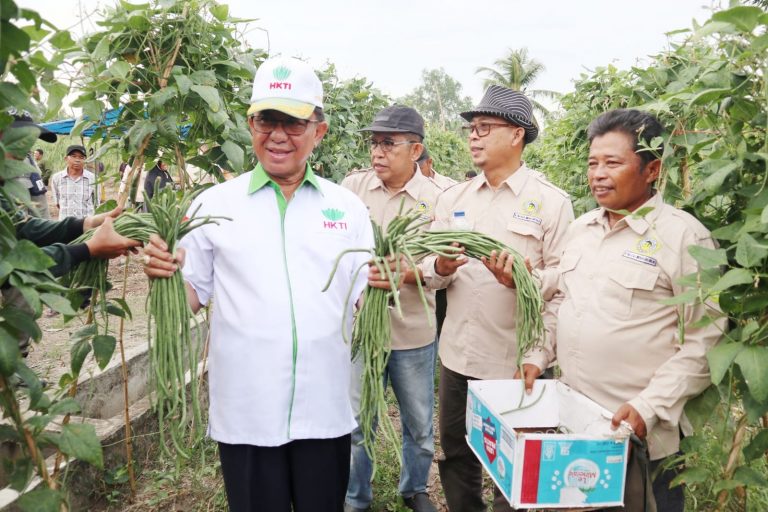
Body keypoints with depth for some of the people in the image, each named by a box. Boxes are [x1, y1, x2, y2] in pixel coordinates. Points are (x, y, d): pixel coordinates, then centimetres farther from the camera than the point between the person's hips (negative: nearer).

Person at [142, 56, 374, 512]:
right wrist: (166, 274, -16)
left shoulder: (346, 206, 3)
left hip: (326, 409, 2)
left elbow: (364, 302, 7)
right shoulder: (215, 204, -1)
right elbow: (192, 297, 4)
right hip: (245, 411, -1)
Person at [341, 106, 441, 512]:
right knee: (356, 424, 13)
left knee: (420, 426, 17)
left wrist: (404, 273, -29)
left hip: (412, 331, 0)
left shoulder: (435, 199, -7)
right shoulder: (353, 186, -3)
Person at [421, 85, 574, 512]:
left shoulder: (551, 202, -6)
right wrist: (442, 268, -16)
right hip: (456, 354, 5)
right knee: (455, 458, 20)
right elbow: (428, 271, 6)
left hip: (516, 362, -4)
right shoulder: (453, 198, 8)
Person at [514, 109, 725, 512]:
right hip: (570, 418, 6)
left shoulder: (684, 235, -12)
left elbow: (706, 339, -13)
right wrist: (538, 356, 5)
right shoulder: (580, 228, 7)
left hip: (643, 432, -6)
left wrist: (650, 407, -19)